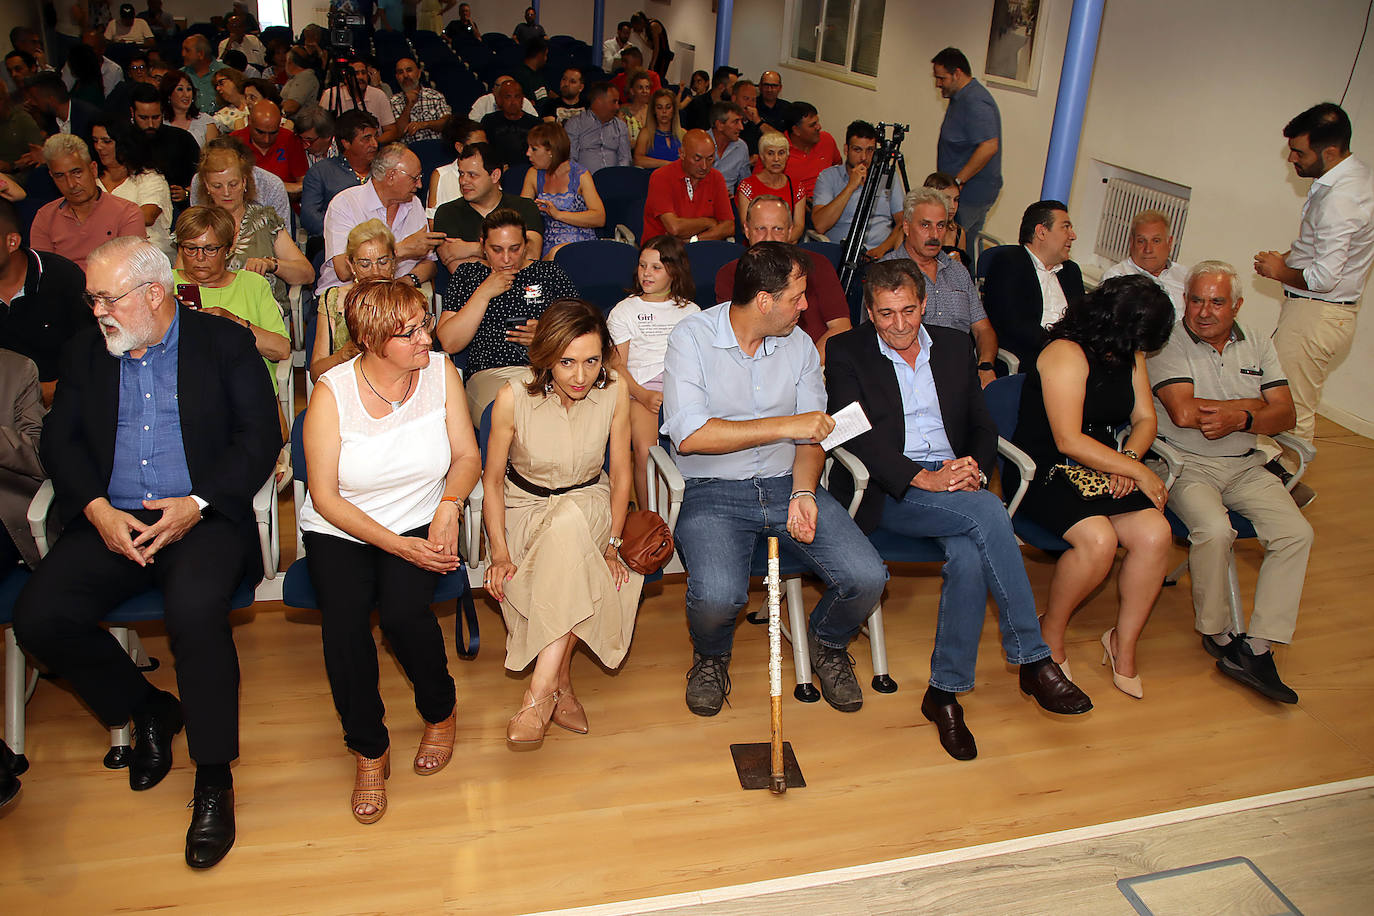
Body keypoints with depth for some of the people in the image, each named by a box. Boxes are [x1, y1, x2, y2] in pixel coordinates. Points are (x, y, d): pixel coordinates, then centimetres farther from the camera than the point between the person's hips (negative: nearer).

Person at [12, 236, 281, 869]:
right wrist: (97, 509, -8)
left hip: (201, 518, -4)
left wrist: (197, 504, -15)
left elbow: (260, 438, -3)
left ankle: (213, 777, -15)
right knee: (37, 616, -17)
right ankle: (149, 710, 9)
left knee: (195, 608, -32)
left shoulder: (224, 343, 4)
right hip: (110, 520, 5)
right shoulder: (86, 353, 15)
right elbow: (59, 440, 11)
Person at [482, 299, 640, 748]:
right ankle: (562, 685, -13)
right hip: (524, 507, -1)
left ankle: (541, 691, -31)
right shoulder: (513, 397, -17)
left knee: (568, 522, -37)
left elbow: (620, 475, -3)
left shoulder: (613, 391, -13)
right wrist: (500, 553, -16)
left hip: (588, 504, 1)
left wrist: (611, 544, -10)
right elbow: (493, 479, -7)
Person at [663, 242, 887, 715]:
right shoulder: (692, 337, -7)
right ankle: (711, 656, 9)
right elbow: (689, 435, -18)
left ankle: (827, 643, 19)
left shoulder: (799, 343, 8)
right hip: (714, 493, -4)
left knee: (866, 577, -16)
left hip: (786, 483, 4)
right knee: (717, 596, -30)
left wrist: (803, 493, -9)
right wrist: (785, 425, -18)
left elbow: (810, 436, 11)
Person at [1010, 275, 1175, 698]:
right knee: (1098, 538, -31)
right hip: (1043, 472, -7)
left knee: (1156, 534, -18)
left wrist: (1127, 458, -9)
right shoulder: (1066, 354, -16)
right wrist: (1140, 472, -14)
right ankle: (1050, 632, -5)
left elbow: (1145, 418, 14)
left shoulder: (1128, 356, 11)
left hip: (1101, 470, 7)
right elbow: (1069, 441, -21)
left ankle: (1124, 642, 0)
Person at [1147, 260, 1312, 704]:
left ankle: (1256, 648, -15)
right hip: (1185, 463, -5)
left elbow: (1286, 415, 5)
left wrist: (1240, 420, -16)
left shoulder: (1257, 345, 11)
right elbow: (1184, 413, -19)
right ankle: (1216, 632, -5)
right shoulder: (1168, 344, -6)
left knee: (1296, 532, -17)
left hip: (1245, 465, 5)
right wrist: (1253, 404, -6)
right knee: (1214, 529, -31)